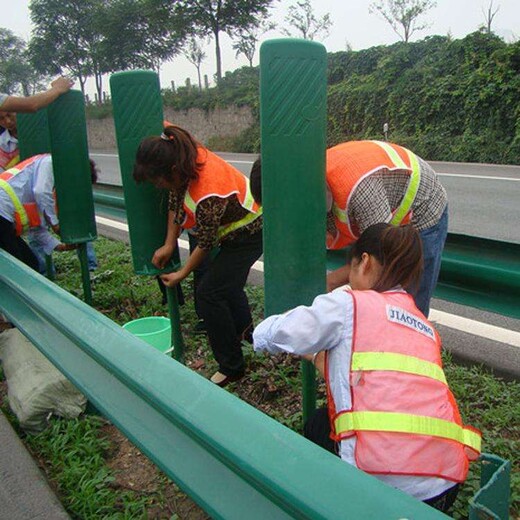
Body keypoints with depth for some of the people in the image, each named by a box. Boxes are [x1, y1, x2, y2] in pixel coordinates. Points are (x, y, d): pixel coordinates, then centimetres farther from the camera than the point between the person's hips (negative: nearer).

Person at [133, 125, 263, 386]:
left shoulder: (208, 198, -38)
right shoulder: (185, 155, -15)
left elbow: (205, 244, -22)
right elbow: (175, 200, 0)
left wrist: (181, 274, -7)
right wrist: (169, 244, -1)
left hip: (249, 233, -9)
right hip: (236, 225, 9)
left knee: (209, 293, -11)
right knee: (227, 281, 26)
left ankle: (231, 367, 1)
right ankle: (243, 329, 51)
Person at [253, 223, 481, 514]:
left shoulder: (347, 303, -1)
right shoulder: (426, 328, 19)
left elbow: (265, 337, 1)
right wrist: (319, 356, 35)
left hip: (380, 479, -6)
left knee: (318, 426, 25)